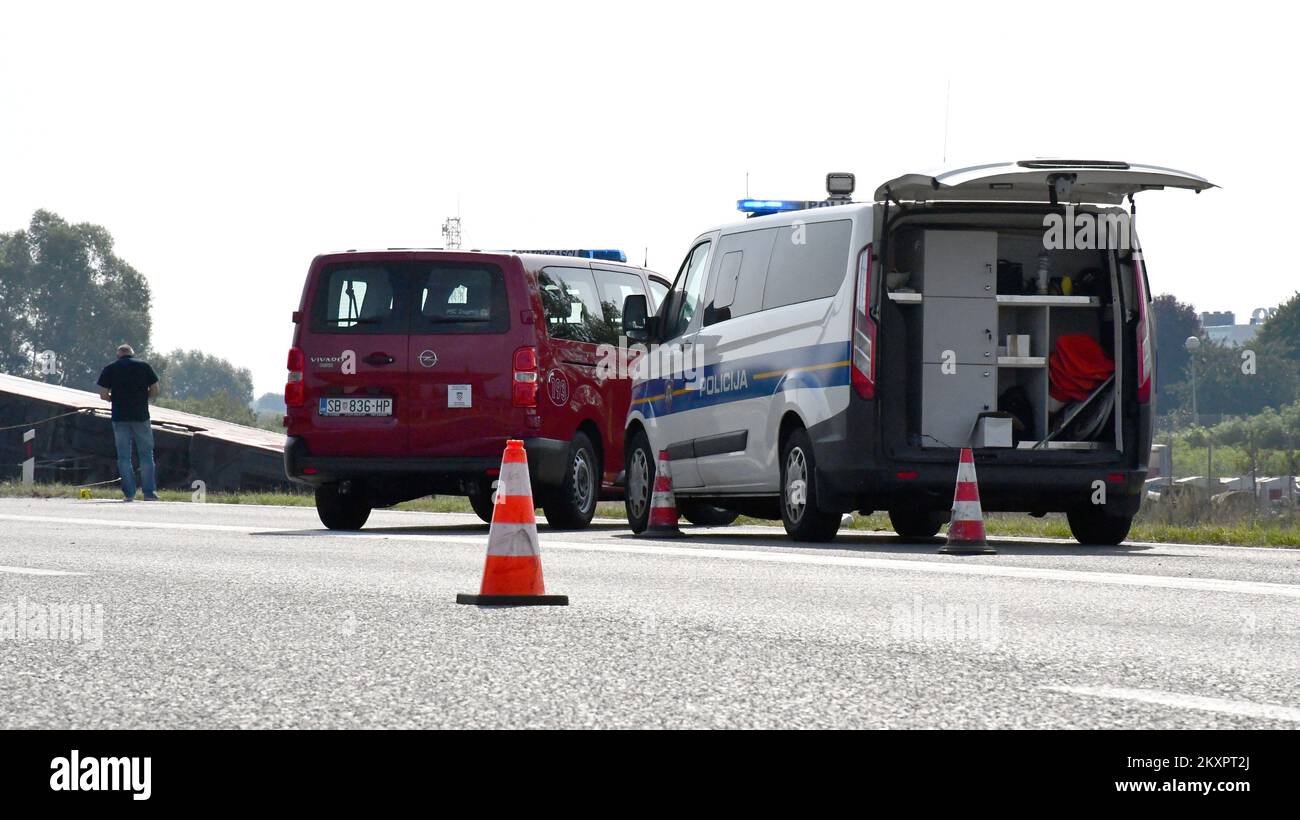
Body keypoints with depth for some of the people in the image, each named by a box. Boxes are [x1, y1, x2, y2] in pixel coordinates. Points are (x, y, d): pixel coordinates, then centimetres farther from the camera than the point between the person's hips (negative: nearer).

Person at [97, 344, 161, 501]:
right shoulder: (144, 366, 4)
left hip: (120, 417, 0)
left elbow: (103, 395, -2)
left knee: (124, 457, 5)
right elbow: (155, 390, 1)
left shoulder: (109, 369, 3)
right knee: (146, 454, 6)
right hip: (141, 416, 0)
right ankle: (149, 492, 1)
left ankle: (129, 493, 1)